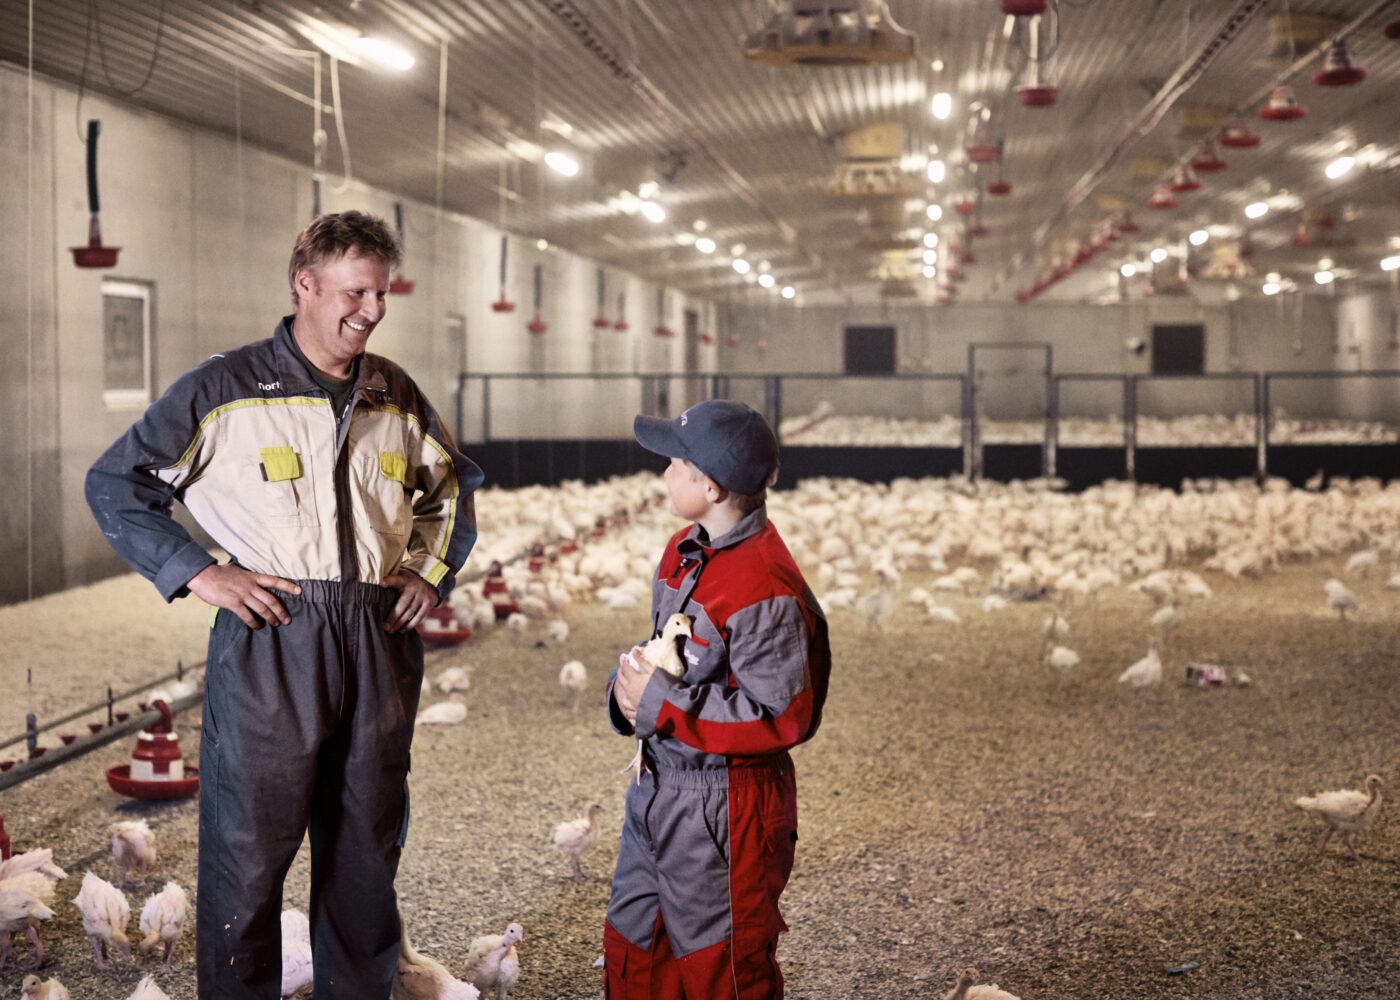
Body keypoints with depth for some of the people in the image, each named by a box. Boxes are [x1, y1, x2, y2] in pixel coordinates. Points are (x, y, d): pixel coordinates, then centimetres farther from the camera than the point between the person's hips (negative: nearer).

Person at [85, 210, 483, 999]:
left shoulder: (397, 395, 10)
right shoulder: (225, 388, -4)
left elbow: (456, 484, 26)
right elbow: (115, 482, 0)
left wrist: (432, 571, 12)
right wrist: (196, 572, -8)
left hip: (380, 641, 5)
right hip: (270, 639, -4)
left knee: (369, 847, 14)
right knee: (248, 850, 0)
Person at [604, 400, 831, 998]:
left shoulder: (764, 589, -25)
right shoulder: (684, 552, 5)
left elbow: (782, 718, -25)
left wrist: (661, 705, -23)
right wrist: (629, 687, -6)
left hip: (724, 812, -9)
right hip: (657, 790, 9)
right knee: (631, 949, 20)